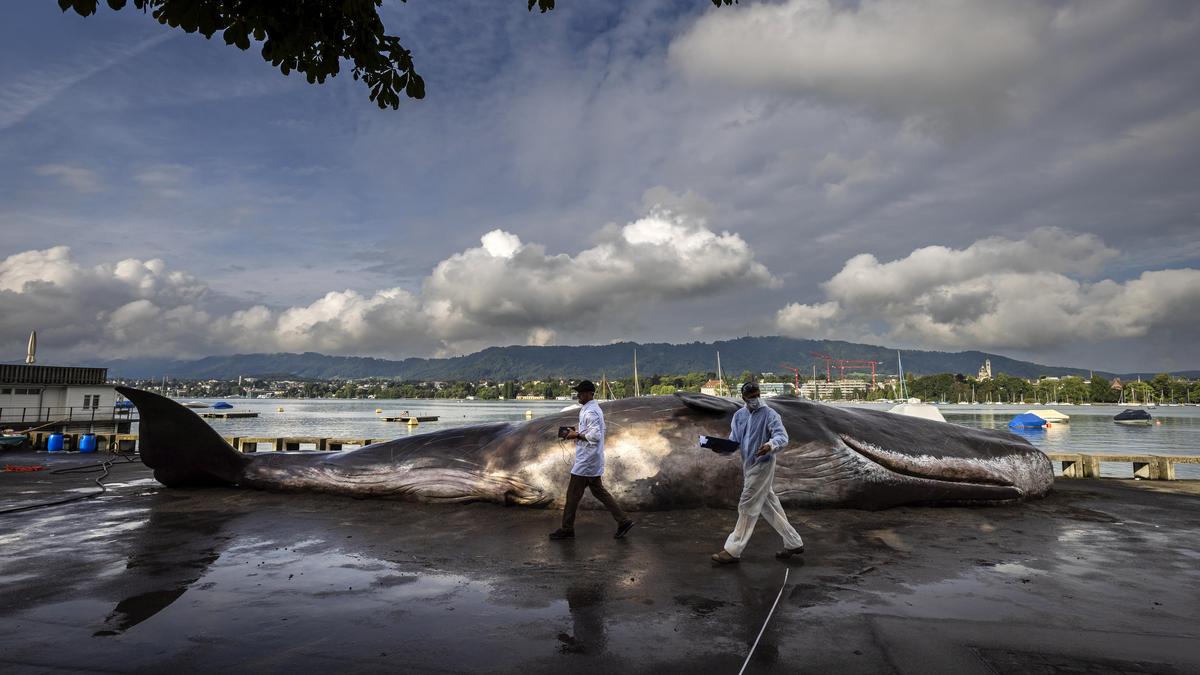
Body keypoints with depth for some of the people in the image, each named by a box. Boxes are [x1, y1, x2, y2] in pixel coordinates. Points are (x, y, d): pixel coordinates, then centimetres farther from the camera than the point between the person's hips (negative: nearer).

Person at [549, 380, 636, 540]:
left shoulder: (590, 412, -19)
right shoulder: (594, 409, 14)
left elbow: (595, 436, -27)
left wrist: (576, 435, -17)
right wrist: (578, 431, 11)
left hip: (587, 461, -10)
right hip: (592, 460, 10)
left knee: (573, 494, 1)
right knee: (598, 491, 15)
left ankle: (567, 529, 12)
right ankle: (623, 521, 15)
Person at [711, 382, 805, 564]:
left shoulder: (769, 415, -11)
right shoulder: (739, 415, 8)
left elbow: (782, 436, -22)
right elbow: (734, 440, 10)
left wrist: (770, 445, -42)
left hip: (762, 467, -7)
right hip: (748, 466, 7)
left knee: (747, 508, -2)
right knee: (770, 506, 15)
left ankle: (733, 550, 7)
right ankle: (793, 543, 29)